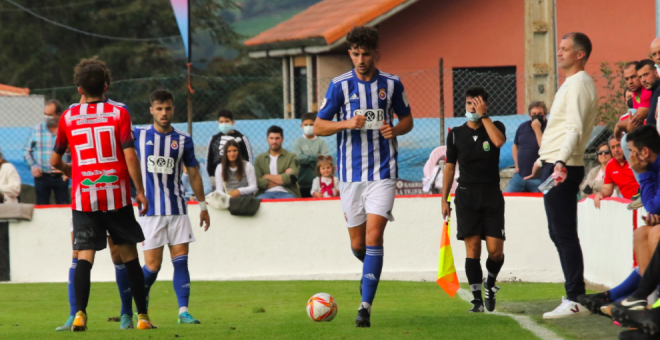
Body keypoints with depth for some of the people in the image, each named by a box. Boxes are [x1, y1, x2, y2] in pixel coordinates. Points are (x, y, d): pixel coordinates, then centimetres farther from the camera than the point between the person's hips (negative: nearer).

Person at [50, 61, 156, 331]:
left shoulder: (68, 117, 5)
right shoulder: (118, 113, 0)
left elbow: (55, 161, 10)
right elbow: (129, 156, -8)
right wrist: (140, 192, -2)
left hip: (83, 197, 1)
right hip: (117, 196, 0)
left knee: (84, 257, -2)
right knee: (129, 255, 9)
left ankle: (80, 313, -20)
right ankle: (142, 316, 11)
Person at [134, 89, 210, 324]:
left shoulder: (183, 140, 5)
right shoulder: (138, 136, 2)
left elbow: (193, 173, 13)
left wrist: (202, 206, 14)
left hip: (177, 209, 1)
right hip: (150, 210, -1)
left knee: (181, 260, -5)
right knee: (153, 265, -3)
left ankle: (183, 311, -2)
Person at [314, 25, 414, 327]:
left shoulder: (391, 84, 2)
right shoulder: (340, 85, -1)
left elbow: (407, 119, 15)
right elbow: (318, 127, 1)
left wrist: (395, 129, -8)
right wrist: (347, 123, -17)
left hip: (383, 173, -1)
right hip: (350, 174, 1)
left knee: (373, 236, -15)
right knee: (357, 244, 8)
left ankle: (365, 307, -14)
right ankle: (370, 270, 44)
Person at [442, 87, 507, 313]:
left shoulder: (495, 127, 3)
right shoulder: (456, 134, 7)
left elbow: (499, 141, -21)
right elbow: (450, 167, 10)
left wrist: (483, 116, -16)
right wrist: (444, 199, 6)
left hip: (492, 194, 0)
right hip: (467, 194, 1)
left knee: (495, 250, -7)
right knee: (472, 248, -7)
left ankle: (490, 284, 23)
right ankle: (477, 299, -3)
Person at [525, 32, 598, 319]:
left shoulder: (579, 84, -12)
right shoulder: (570, 84, 20)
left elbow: (574, 129, -24)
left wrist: (561, 161, -35)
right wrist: (542, 160, 30)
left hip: (563, 169, -11)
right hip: (554, 165, 11)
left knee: (564, 235, -10)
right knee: (559, 234, 12)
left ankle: (575, 300, -10)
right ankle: (575, 297, 14)